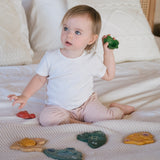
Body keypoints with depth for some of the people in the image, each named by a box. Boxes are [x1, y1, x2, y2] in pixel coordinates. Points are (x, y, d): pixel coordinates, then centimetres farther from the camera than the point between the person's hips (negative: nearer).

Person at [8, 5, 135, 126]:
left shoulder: (92, 60, -6)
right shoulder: (50, 57, -9)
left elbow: (109, 76, 9)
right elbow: (40, 79, 3)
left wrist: (108, 52, -1)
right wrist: (25, 96, -9)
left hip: (86, 103, 0)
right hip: (58, 107, 0)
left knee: (108, 117, -21)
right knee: (46, 118, -31)